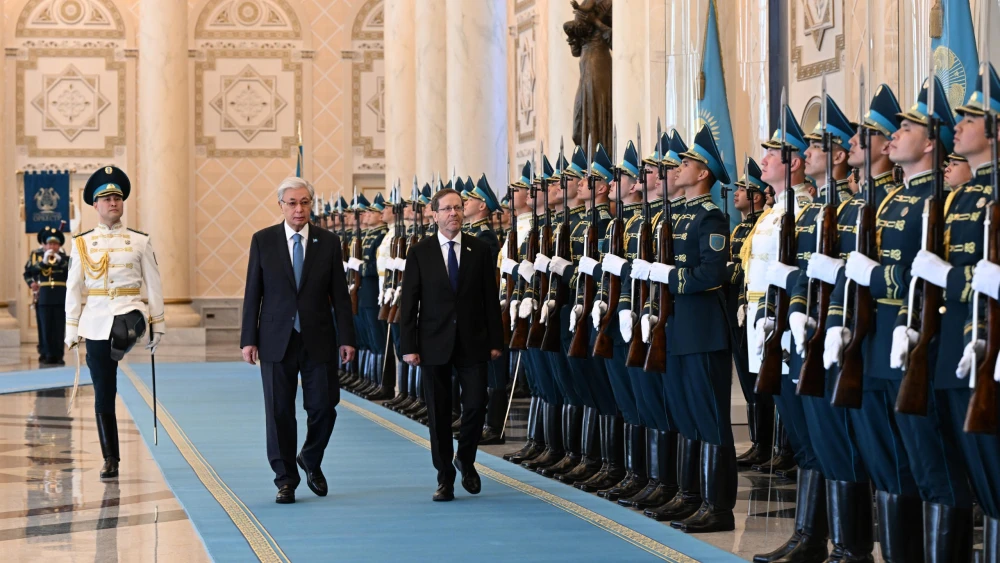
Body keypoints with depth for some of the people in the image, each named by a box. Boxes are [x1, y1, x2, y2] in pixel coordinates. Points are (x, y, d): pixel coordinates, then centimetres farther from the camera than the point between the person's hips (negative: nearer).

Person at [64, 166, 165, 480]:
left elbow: (153, 285, 7)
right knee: (103, 396, 3)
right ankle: (110, 460, 10)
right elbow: (73, 290, 6)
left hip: (130, 310, -1)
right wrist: (72, 330, 1)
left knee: (121, 335, -44)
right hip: (96, 319, 1)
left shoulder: (139, 242, 6)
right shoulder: (82, 244, 6)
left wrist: (158, 324, 2)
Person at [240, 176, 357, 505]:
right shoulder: (263, 241, 2)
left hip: (318, 339, 1)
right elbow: (252, 293, 3)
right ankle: (285, 478, 12)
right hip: (276, 340, 0)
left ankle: (311, 461, 27)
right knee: (279, 413, 2)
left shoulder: (328, 242, 3)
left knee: (323, 407, 0)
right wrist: (248, 339, -3)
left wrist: (346, 338, -3)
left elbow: (339, 294, 4)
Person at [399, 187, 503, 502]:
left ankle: (465, 460, 21)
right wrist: (409, 346, -6)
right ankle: (445, 478, 12)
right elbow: (408, 303, 0)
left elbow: (490, 298, 6)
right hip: (435, 344, -1)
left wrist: (495, 341, 1)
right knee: (439, 413, 3)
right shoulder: (420, 253, 1)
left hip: (472, 343, 1)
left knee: (476, 405, -5)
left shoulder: (480, 251, 4)